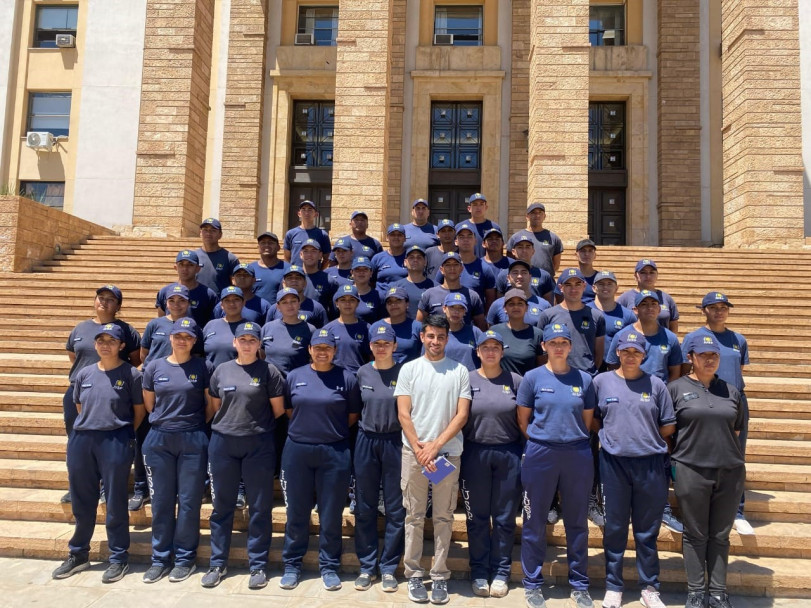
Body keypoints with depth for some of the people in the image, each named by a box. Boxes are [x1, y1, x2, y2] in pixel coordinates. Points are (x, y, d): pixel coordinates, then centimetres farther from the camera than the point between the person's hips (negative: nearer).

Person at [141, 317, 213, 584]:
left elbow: (211, 404, 3)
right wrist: (165, 421, 11)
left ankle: (185, 559, 17)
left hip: (193, 441, -2)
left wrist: (195, 424, 6)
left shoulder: (203, 367, -2)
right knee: (161, 501, 9)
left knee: (189, 502, 4)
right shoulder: (154, 366, 5)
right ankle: (160, 558, 21)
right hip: (159, 441, 2)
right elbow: (149, 404, 12)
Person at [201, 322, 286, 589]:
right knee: (222, 506, 11)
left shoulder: (269, 371, -3)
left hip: (259, 445, -3)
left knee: (259, 508, 4)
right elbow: (215, 407, 14)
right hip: (222, 444, 3)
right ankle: (218, 563, 24)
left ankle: (258, 566, 16)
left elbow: (278, 409, 1)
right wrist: (228, 424, 8)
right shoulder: (221, 370, 7)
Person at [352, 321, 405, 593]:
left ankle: (388, 568, 18)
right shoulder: (362, 373, 4)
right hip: (366, 441, 3)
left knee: (395, 509, 4)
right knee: (365, 508, 8)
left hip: (395, 442, -2)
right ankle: (366, 566, 21)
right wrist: (362, 434, 9)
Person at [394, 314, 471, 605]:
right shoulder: (409, 369, 3)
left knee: (443, 517, 7)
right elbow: (403, 414, -1)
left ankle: (440, 577, 18)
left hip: (448, 453, 0)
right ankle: (414, 574, 18)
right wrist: (419, 449, -10)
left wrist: (435, 445, -10)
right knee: (414, 516, 7)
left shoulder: (460, 371, 2)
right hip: (413, 451, 0)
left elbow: (462, 415, -2)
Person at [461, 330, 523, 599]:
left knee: (505, 517, 9)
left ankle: (501, 572, 23)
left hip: (509, 455, 0)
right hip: (475, 454, 0)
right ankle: (479, 572, 22)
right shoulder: (467, 380, 1)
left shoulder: (515, 380, 1)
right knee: (477, 516, 8)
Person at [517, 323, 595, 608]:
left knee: (577, 522, 11)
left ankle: (579, 585, 26)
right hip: (540, 455, -1)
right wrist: (541, 440, 5)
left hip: (578, 456, 2)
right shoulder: (533, 377, -2)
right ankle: (532, 583, 22)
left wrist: (573, 440, 9)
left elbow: (587, 421, 11)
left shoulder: (584, 379, 3)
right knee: (535, 522, 7)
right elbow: (523, 420, 4)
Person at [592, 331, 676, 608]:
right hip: (614, 463, 0)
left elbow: (668, 426, 6)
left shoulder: (656, 384, 2)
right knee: (614, 529, 8)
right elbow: (593, 419, 10)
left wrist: (647, 438, 4)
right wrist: (613, 434, 3)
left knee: (647, 531, 9)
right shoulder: (602, 381, 3)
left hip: (650, 464, 0)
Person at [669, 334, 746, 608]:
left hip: (730, 472, 3)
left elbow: (736, 431, 16)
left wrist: (732, 458, 13)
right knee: (695, 534, 7)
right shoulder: (676, 388, -1)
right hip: (691, 471, -3)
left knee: (720, 535, 11)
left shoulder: (730, 391, 9)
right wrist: (676, 458, 1)